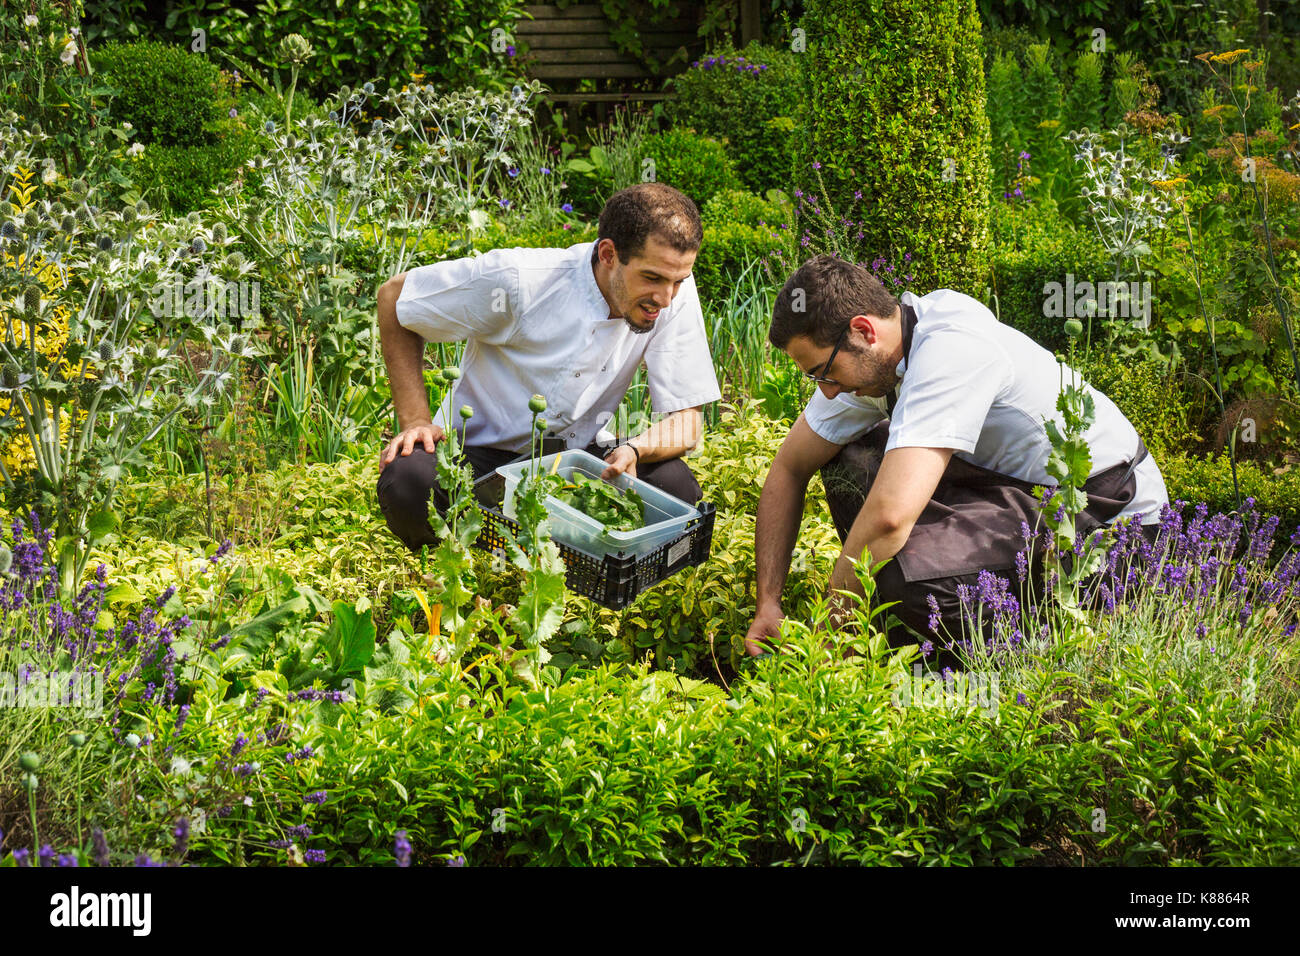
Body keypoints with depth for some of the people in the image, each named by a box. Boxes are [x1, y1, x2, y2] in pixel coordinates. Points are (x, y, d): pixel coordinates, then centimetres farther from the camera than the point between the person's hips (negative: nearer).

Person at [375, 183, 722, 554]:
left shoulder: (674, 293, -14)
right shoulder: (520, 280, -23)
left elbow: (686, 422, -11)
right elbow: (395, 295, -9)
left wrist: (633, 451, -35)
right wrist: (415, 421, -16)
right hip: (481, 454, -3)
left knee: (675, 485, -27)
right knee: (409, 481, -36)